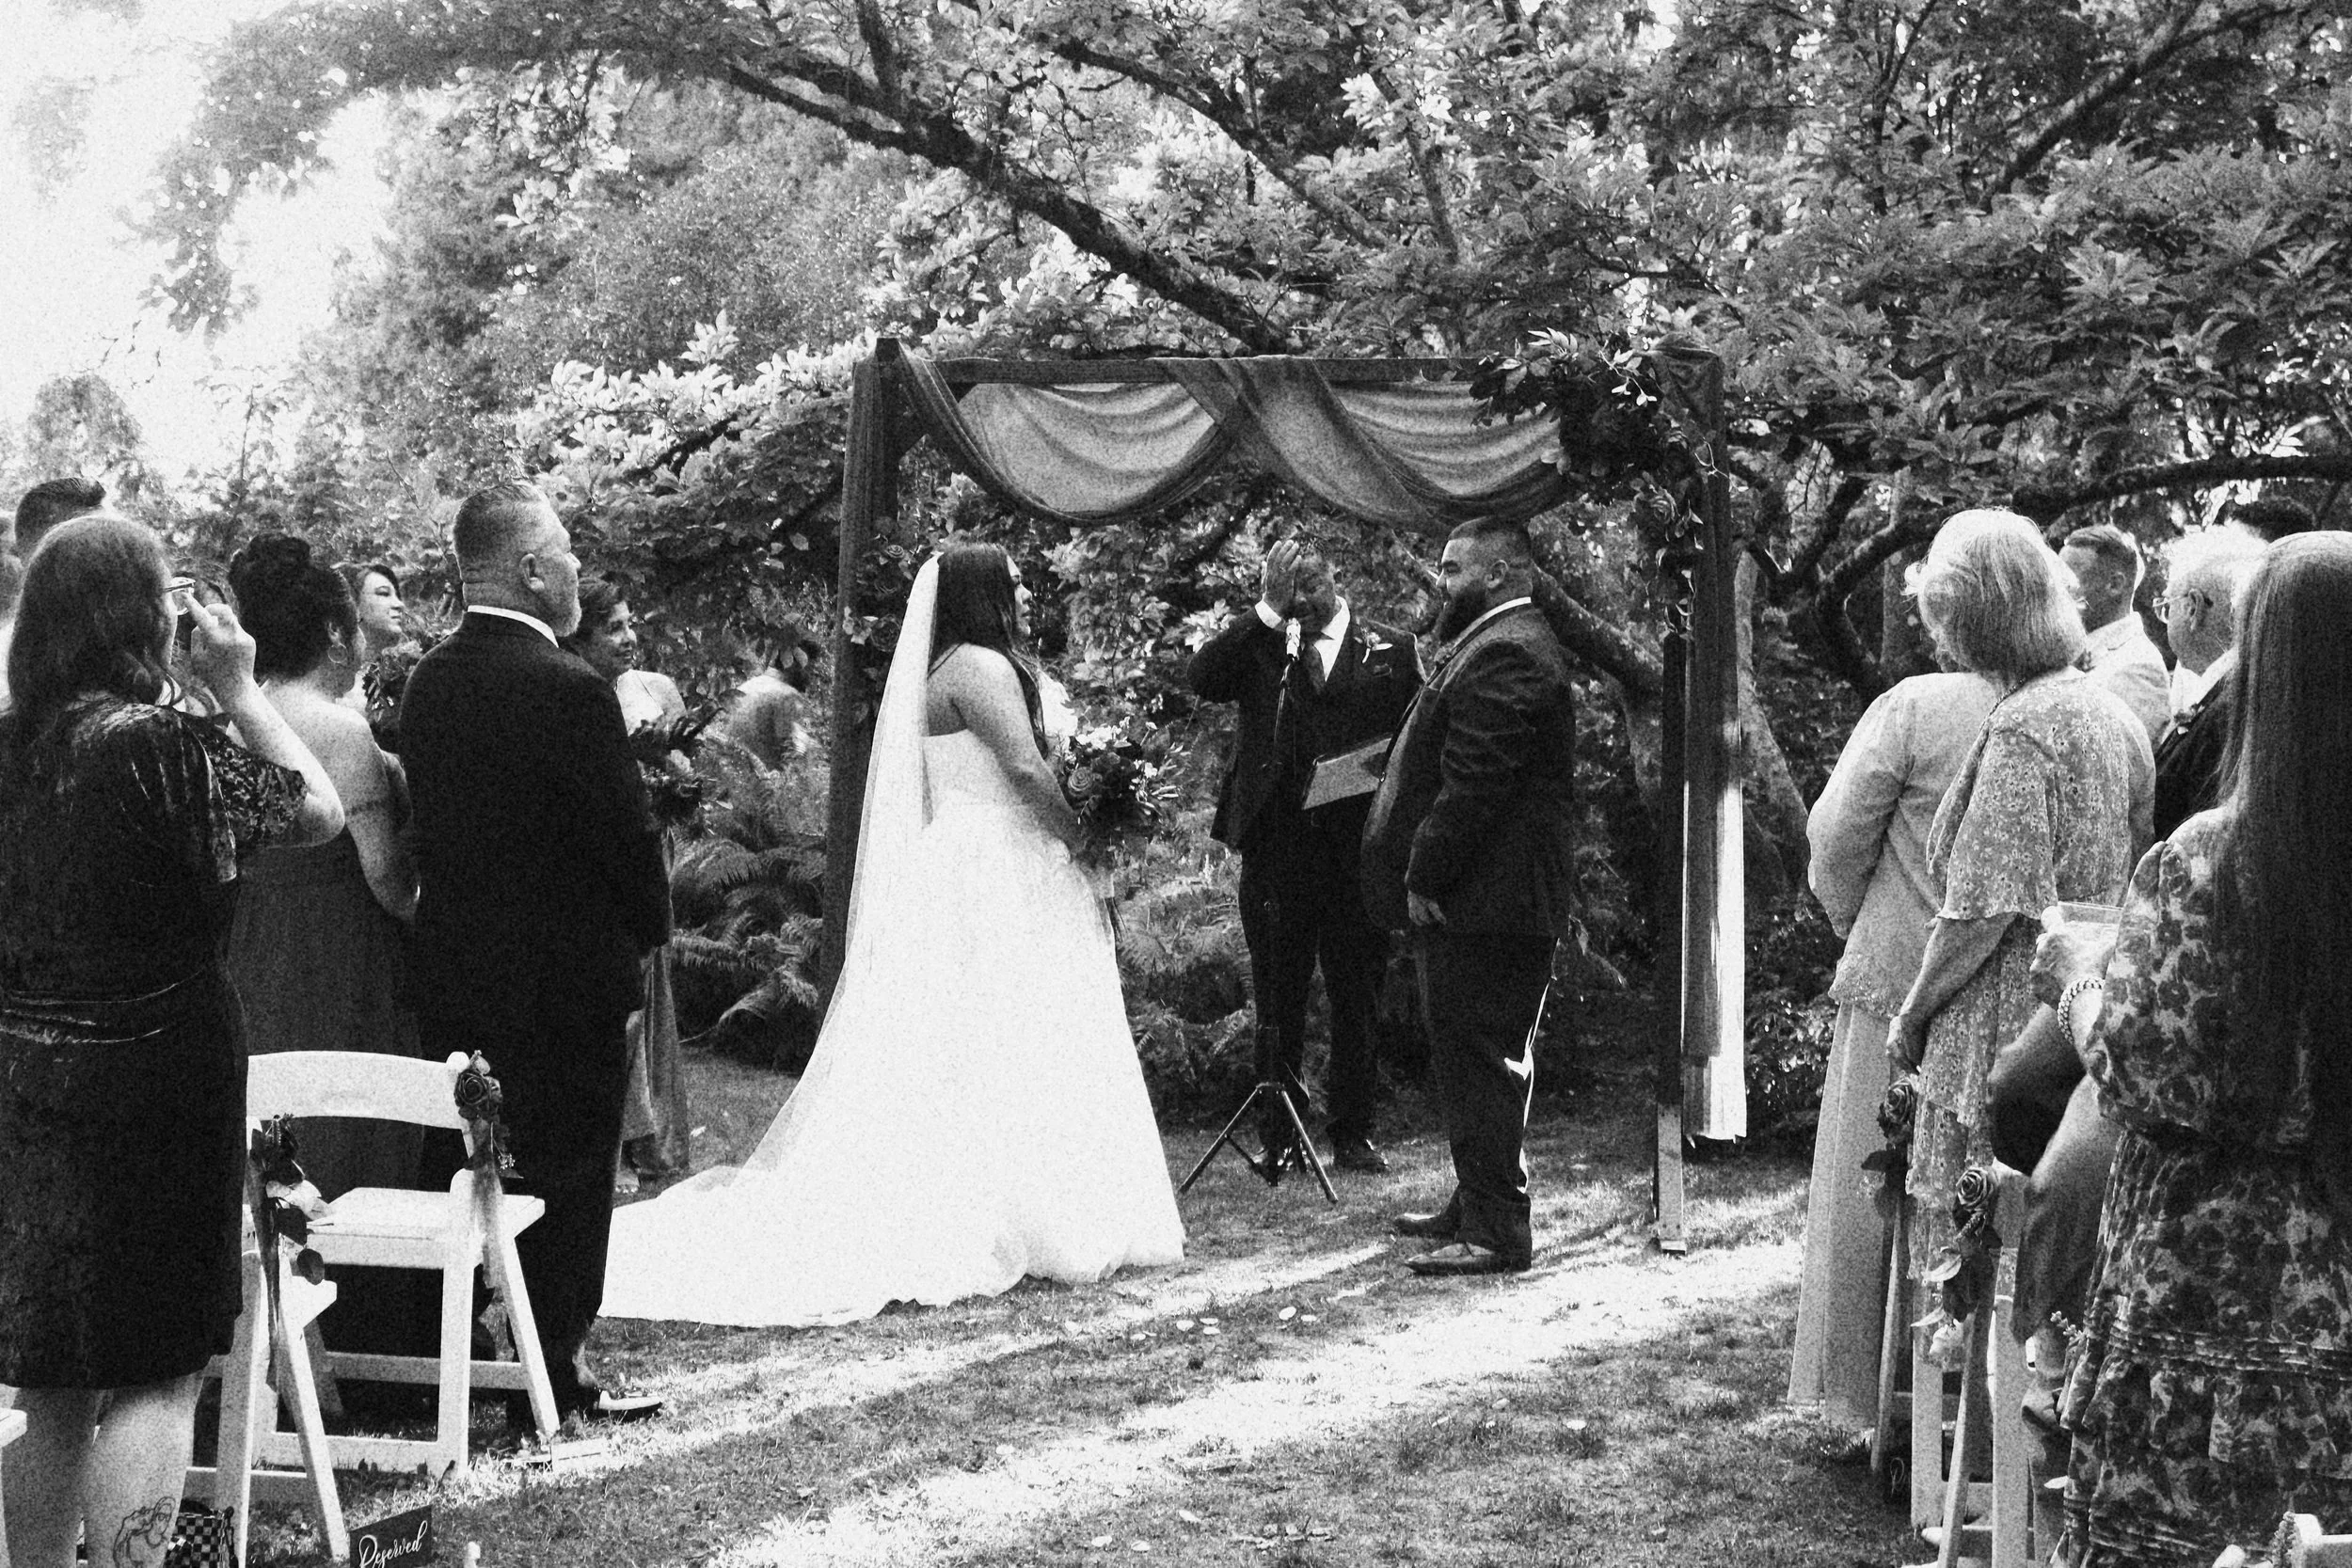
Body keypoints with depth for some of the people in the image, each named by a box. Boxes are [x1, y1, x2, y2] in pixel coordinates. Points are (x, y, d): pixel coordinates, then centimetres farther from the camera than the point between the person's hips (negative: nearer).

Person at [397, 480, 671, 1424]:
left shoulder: (427, 680, 3)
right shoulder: (570, 691, -20)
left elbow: (427, 817, 8)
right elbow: (628, 832, -17)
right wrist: (646, 931, 0)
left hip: (451, 969, 7)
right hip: (566, 975, -7)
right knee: (567, 1177, 4)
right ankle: (558, 1374, 12)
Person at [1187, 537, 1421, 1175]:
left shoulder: (1390, 648, 9)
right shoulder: (1258, 647, 9)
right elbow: (1202, 678, -9)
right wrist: (1269, 611, -10)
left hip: (1359, 850, 0)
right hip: (1276, 849, 0)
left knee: (1358, 998, 5)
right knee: (1277, 1001, 5)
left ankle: (1353, 1134, 15)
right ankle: (1277, 1139, 11)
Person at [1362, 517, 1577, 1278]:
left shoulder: (1502, 655, -18)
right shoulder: (1494, 645, 19)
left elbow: (1472, 785, -23)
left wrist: (1425, 878, -18)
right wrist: (1423, 874, 19)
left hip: (1482, 901, -11)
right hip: (1487, 901, 11)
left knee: (1481, 1063, -6)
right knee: (1470, 1060, 18)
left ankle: (1497, 1233, -1)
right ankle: (1475, 1207, 28)